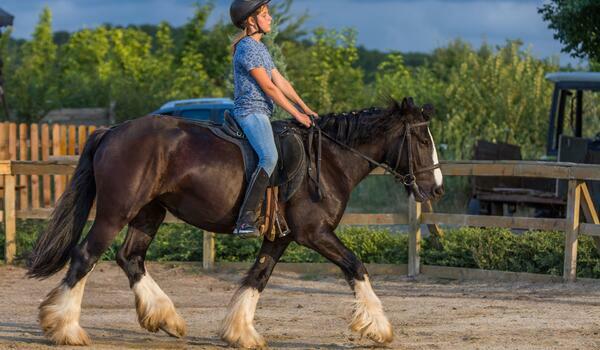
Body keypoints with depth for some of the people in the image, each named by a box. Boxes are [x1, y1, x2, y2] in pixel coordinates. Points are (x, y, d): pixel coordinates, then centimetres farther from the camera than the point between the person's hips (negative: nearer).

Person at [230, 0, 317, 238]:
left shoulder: (260, 48, 20)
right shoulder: (247, 48, -11)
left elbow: (281, 82, 20)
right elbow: (268, 87, -13)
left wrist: (306, 109, 13)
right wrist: (296, 114, -10)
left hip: (260, 114, 11)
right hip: (251, 111, -11)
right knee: (269, 157, -30)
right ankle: (245, 220, -37)